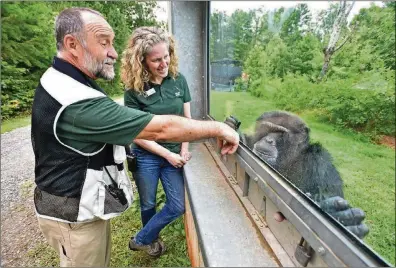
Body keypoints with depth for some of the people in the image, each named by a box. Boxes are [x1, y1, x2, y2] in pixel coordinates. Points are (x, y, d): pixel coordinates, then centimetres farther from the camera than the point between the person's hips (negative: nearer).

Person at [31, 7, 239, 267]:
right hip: (74, 214, -9)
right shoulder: (77, 102, -32)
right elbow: (161, 129, -33)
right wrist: (218, 128, -22)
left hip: (76, 202, 9)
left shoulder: (57, 79, 3)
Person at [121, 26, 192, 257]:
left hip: (175, 154, 3)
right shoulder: (134, 89, -13)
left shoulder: (179, 80, -5)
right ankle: (149, 240, 49)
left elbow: (187, 119, 2)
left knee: (178, 206, 6)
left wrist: (184, 150, -7)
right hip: (146, 156, -3)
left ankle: (142, 240, 30)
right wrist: (168, 155, -14)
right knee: (148, 205, 16)